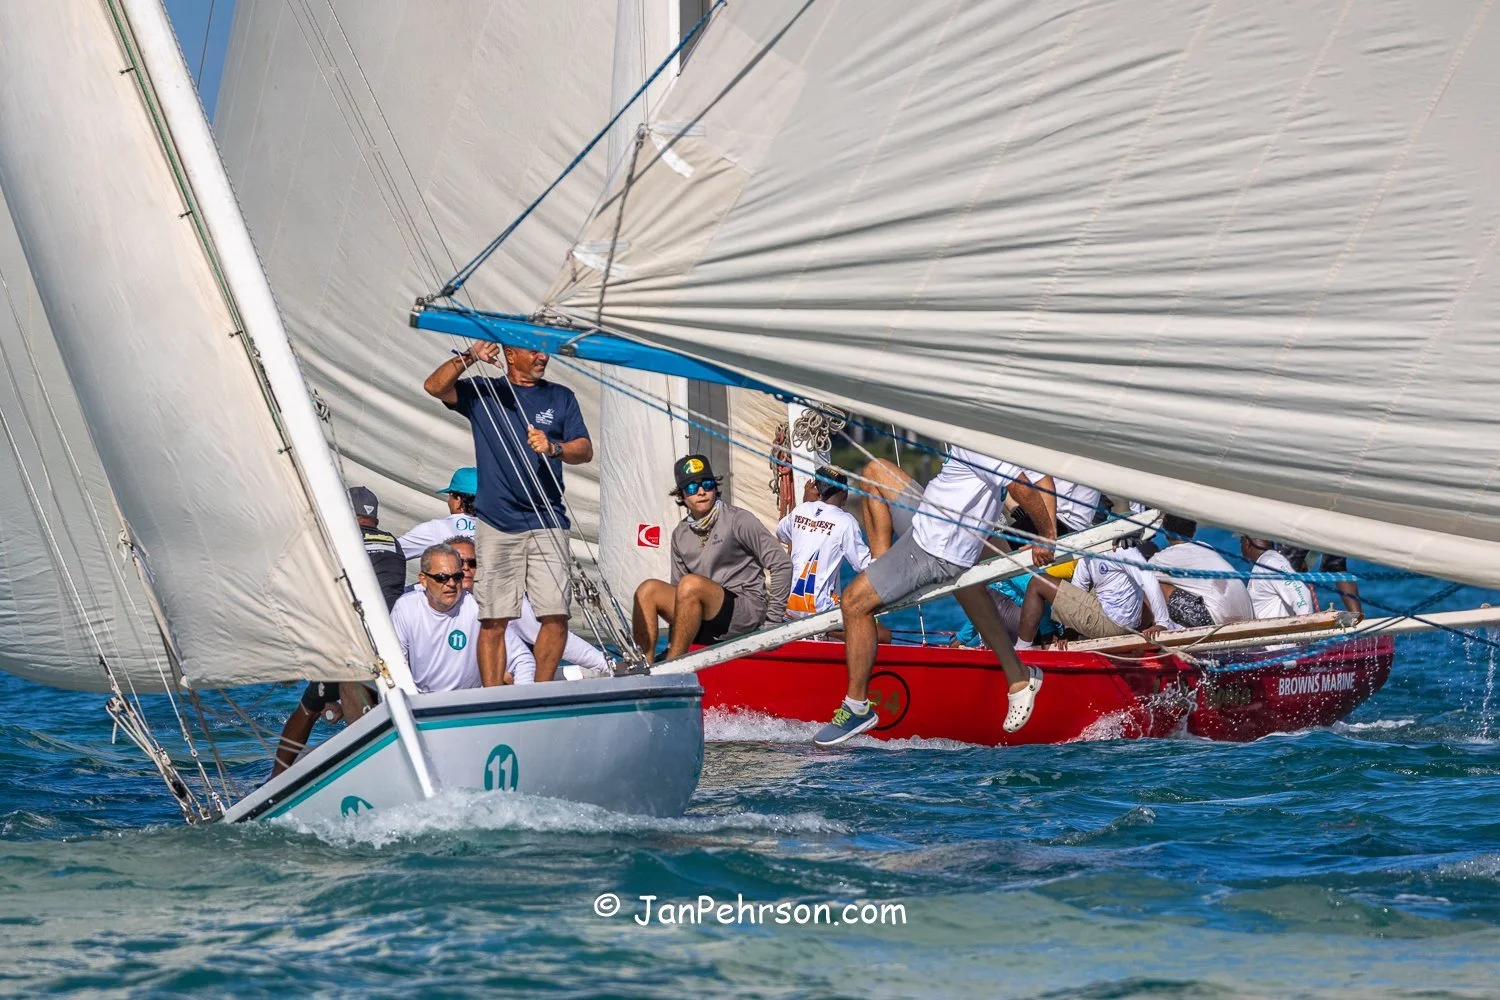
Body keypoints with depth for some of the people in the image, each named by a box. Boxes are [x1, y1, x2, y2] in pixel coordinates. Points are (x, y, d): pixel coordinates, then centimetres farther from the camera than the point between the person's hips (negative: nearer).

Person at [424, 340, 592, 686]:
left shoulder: (561, 397, 15)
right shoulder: (483, 393, 10)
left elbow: (585, 450, 7)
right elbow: (434, 386, -4)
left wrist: (554, 448, -13)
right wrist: (470, 357, -18)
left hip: (548, 522, 1)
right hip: (496, 524, -1)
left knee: (556, 614, -6)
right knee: (493, 619, -3)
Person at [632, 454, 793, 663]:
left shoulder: (738, 520, -2)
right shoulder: (681, 534, 15)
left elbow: (782, 563, -4)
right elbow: (677, 588, 20)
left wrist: (774, 619, -7)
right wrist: (672, 644, 11)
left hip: (747, 612, -6)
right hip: (706, 625, 6)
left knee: (691, 583, -30)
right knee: (648, 590, -13)